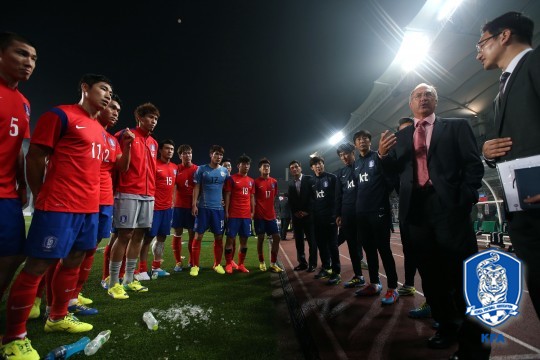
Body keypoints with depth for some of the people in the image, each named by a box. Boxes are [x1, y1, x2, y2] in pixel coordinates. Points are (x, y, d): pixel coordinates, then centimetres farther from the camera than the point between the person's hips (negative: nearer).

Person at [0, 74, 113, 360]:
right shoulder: (60, 115, -6)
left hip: (89, 207, 8)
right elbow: (34, 157, -6)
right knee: (38, 266, -1)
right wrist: (41, 197, -2)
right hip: (59, 206, -8)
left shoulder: (100, 130, 19)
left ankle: (58, 318, 32)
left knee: (74, 261, 15)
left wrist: (91, 198, 16)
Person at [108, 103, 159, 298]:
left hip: (148, 195, 7)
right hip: (128, 193, -6)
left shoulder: (154, 143, 18)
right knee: (125, 235, -4)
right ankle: (113, 283, 9)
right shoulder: (125, 135, -2)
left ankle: (129, 279, 21)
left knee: (138, 235, 9)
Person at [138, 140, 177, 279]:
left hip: (168, 207, 7)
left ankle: (156, 267, 21)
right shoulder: (153, 165, -8)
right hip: (155, 207, -7)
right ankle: (142, 270, 8)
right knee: (148, 237, -1)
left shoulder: (175, 167, 13)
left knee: (162, 237, 11)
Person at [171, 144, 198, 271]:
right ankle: (178, 262, 14)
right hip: (179, 206, 0)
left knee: (192, 233, 5)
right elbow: (173, 187, 1)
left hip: (193, 206, 0)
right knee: (178, 233, 4)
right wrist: (172, 203, -11)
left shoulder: (197, 169, 2)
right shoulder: (176, 169, 3)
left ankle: (192, 261, 17)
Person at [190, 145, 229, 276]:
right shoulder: (201, 169, 0)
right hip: (203, 207, -2)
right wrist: (194, 204, -8)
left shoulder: (225, 171, 8)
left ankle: (217, 264, 22)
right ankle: (195, 265, 12)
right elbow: (197, 187, 0)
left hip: (219, 208, 3)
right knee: (198, 236, 0)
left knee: (219, 237, 7)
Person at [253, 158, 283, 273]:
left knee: (276, 237, 2)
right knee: (260, 238, 3)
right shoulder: (256, 182, -6)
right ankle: (261, 262, 20)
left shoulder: (274, 182, 9)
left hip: (271, 215, 5)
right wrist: (253, 211, -6)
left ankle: (273, 263, 12)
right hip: (259, 215, -5)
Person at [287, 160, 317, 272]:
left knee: (311, 240, 0)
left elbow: (313, 196, -6)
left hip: (308, 214, -4)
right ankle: (302, 262, 16)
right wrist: (295, 212, -3)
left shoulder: (309, 179, 0)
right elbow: (290, 200, 11)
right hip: (296, 216, 4)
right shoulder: (290, 183, 12)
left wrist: (307, 211, -11)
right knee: (298, 241, 7)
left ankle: (312, 264, 8)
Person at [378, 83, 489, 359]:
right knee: (430, 273, 11)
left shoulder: (456, 126, 9)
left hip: (449, 207, -3)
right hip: (416, 209, 4)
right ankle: (447, 325, 28)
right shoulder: (400, 136, 17)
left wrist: (465, 199, -11)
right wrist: (383, 155, -11)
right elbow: (394, 171, 9)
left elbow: (473, 163, 1)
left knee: (463, 272, 0)